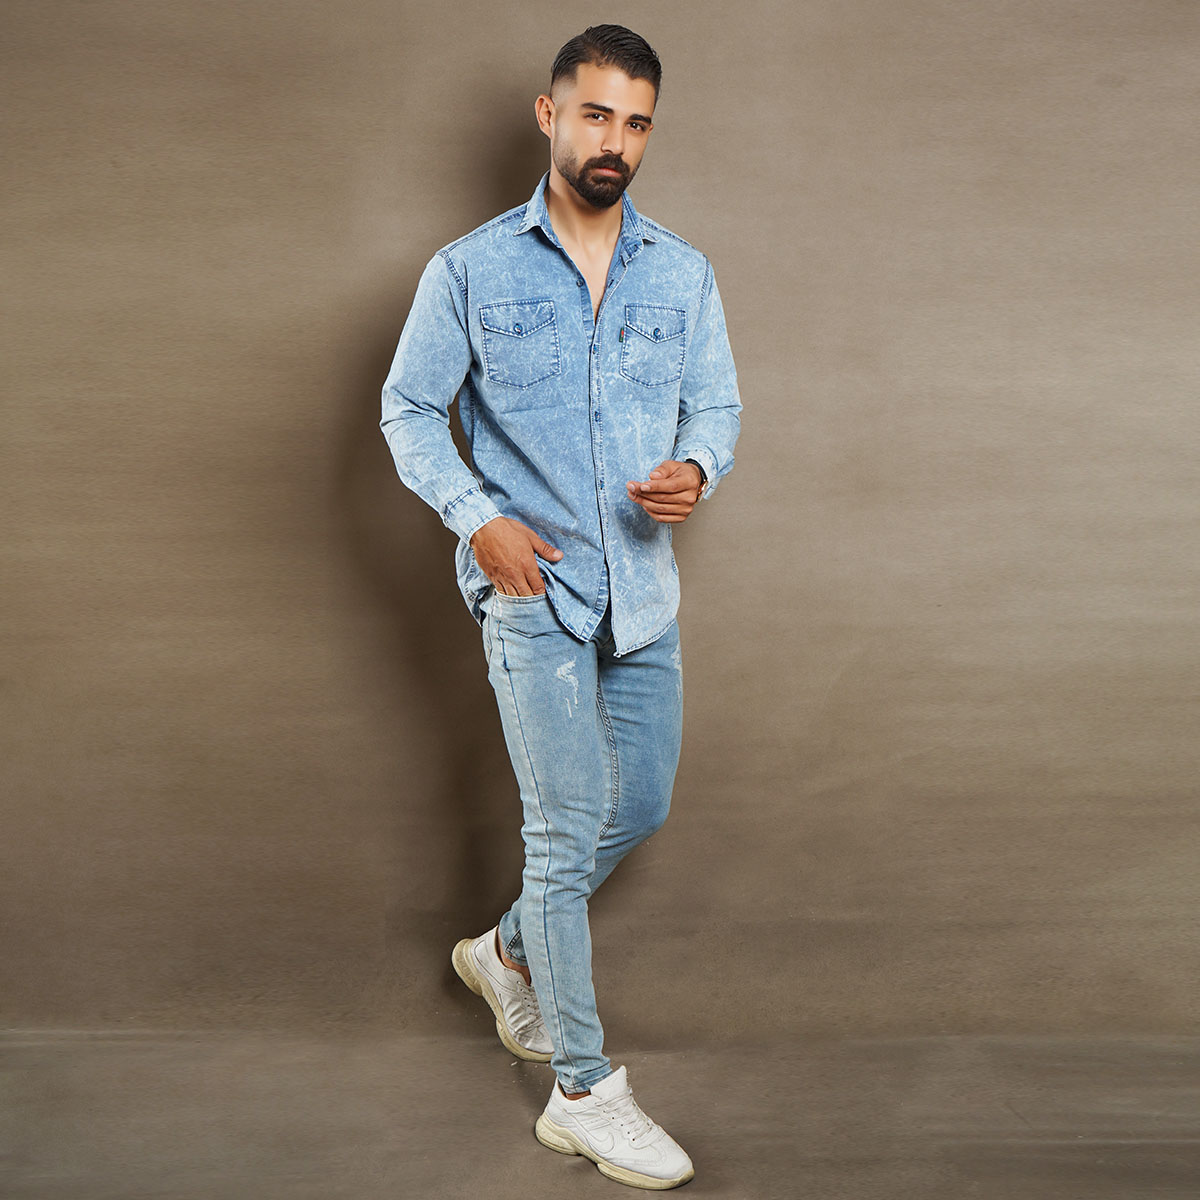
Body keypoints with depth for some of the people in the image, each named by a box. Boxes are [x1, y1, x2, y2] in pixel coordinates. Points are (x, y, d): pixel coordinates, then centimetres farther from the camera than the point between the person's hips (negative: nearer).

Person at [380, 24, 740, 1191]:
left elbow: (717, 405, 11)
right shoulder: (469, 270, -3)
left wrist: (697, 469, -12)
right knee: (566, 830, -3)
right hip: (534, 590, -5)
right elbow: (409, 409, 2)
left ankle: (512, 951, 40)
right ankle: (584, 1092, 8)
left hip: (644, 591, 5)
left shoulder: (684, 274, 7)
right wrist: (478, 518, -12)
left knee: (640, 808, 14)